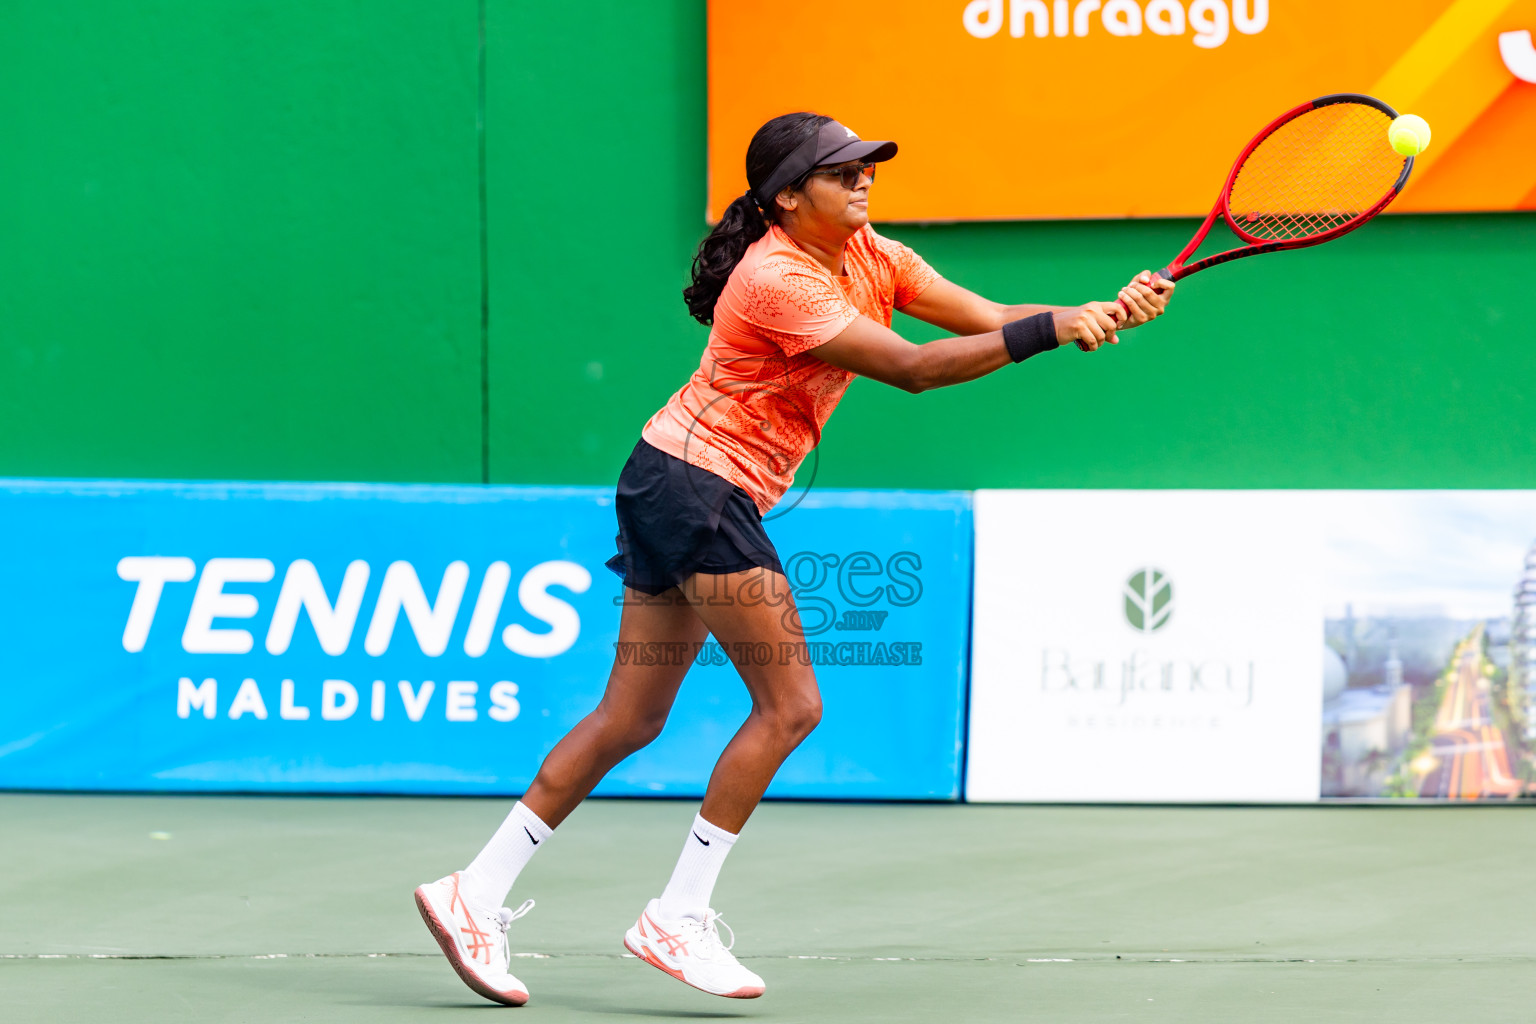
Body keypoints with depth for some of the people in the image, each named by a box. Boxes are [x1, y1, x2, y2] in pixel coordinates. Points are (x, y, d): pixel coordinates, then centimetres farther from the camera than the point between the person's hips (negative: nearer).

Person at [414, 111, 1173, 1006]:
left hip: (677, 494, 9)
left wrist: (1106, 313, -13)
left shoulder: (869, 257, 8)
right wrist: (1049, 330, -27)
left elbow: (989, 319, 1)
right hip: (696, 484, -9)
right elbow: (911, 368, -25)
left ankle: (477, 895, 8)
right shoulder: (778, 280, -20)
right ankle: (679, 918, -7)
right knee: (790, 704, -10)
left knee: (631, 719, 8)